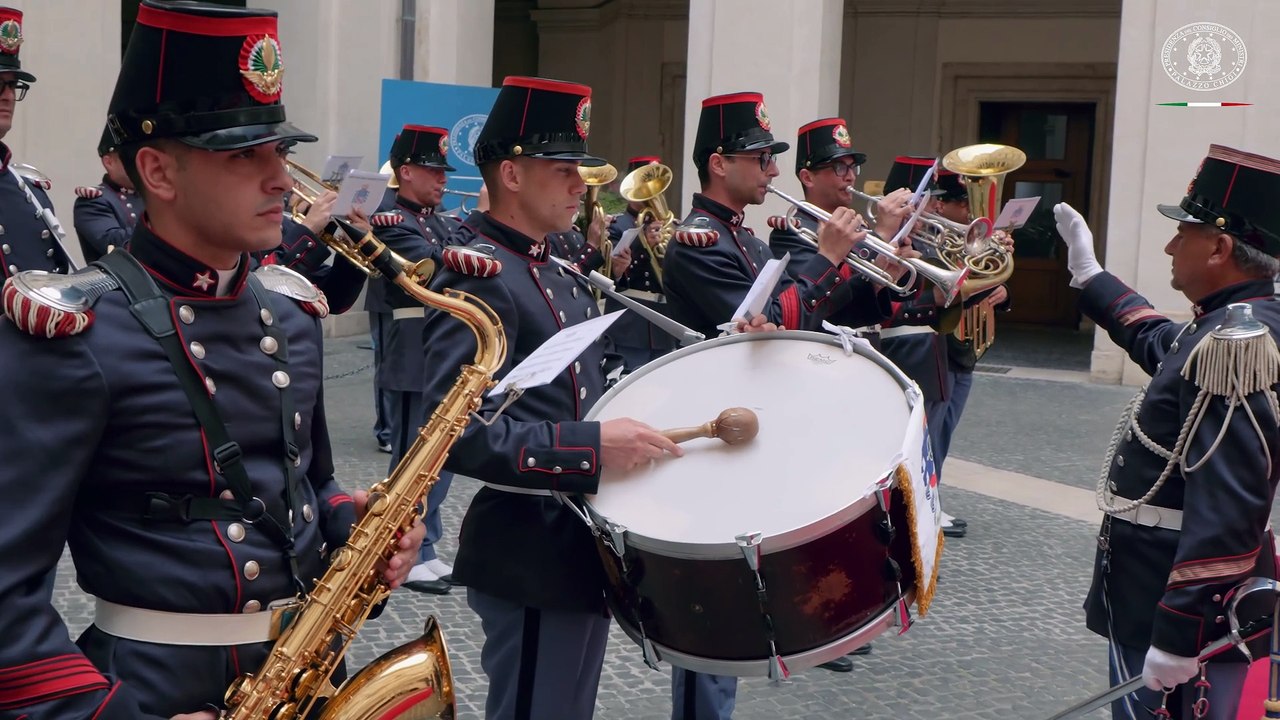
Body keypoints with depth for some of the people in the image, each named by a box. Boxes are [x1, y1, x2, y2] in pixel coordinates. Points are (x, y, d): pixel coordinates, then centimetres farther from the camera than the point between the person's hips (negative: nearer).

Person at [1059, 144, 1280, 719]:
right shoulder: (1233, 325, 9)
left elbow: (1226, 505, -30)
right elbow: (1157, 340, 33)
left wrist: (1178, 632, -30)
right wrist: (1087, 272, 41)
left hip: (1183, 605, -10)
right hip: (1159, 588, 10)